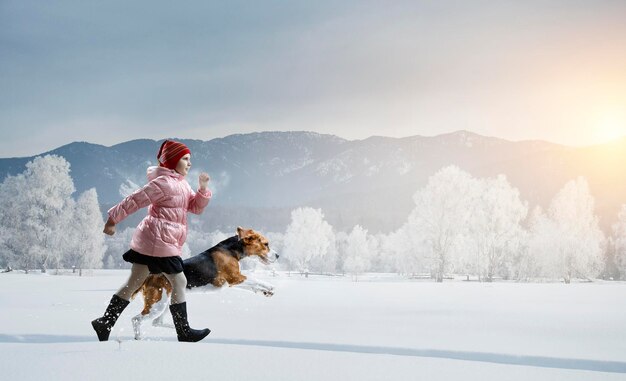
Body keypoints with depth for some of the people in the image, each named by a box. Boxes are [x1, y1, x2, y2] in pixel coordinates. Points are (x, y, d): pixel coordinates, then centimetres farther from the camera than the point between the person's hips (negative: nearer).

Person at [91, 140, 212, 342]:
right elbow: (136, 200, -13)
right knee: (179, 282, -2)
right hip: (160, 241, -10)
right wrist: (113, 218, -12)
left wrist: (203, 188, -2)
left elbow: (196, 207, 14)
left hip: (147, 242, 10)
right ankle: (184, 332, 5)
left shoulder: (182, 184, 17)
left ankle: (104, 323, 14)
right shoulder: (164, 182, -13)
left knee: (133, 283, 11)